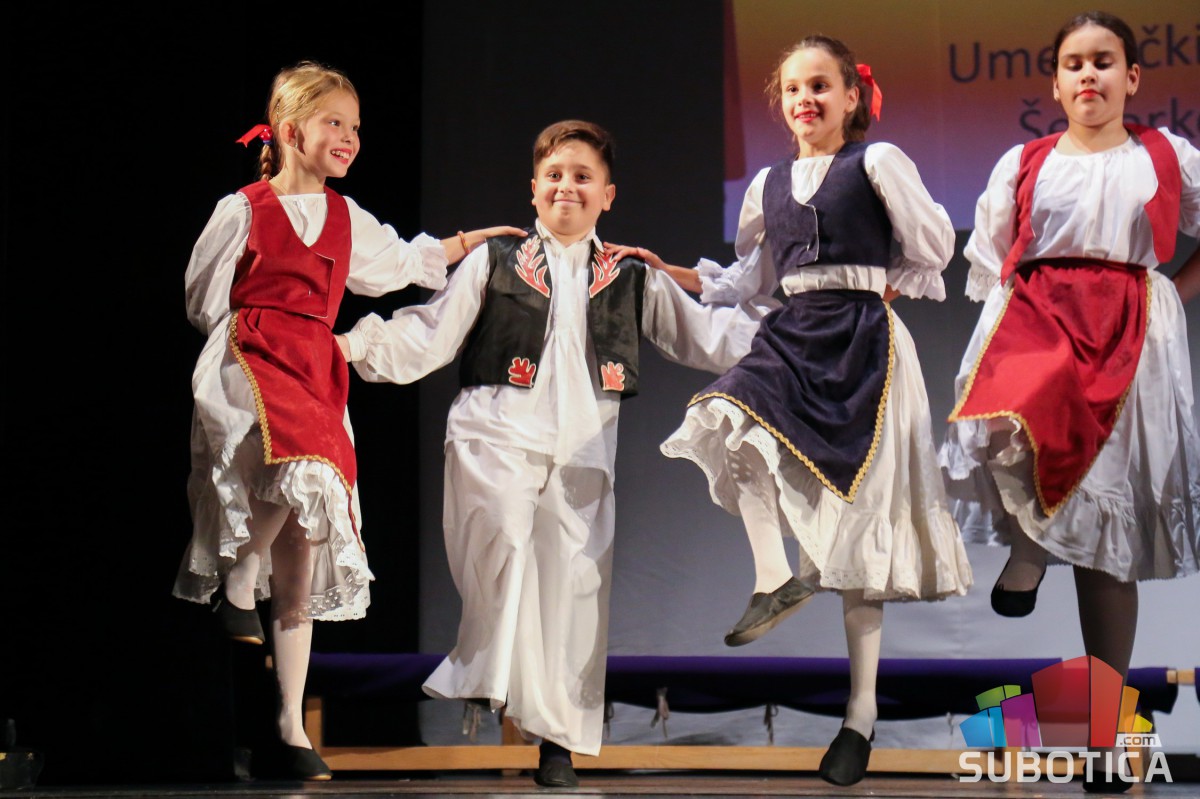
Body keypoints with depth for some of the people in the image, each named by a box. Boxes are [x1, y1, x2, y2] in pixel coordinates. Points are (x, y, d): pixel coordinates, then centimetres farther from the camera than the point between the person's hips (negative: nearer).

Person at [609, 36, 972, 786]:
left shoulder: (877, 162, -1)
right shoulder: (771, 184, 15)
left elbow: (934, 246, 4)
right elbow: (750, 280, 20)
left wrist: (887, 285, 1)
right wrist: (676, 276, 11)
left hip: (863, 341, -5)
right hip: (793, 338, 5)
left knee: (858, 520, -2)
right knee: (730, 420, -29)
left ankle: (863, 710, 5)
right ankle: (775, 579, -13)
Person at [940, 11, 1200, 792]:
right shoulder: (1023, 165, 11)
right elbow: (992, 266, 12)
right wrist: (1004, 330, -1)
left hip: (1130, 345, 0)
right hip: (1035, 325, 0)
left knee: (1110, 543, 1)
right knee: (1013, 416, -39)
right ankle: (1028, 545, -10)